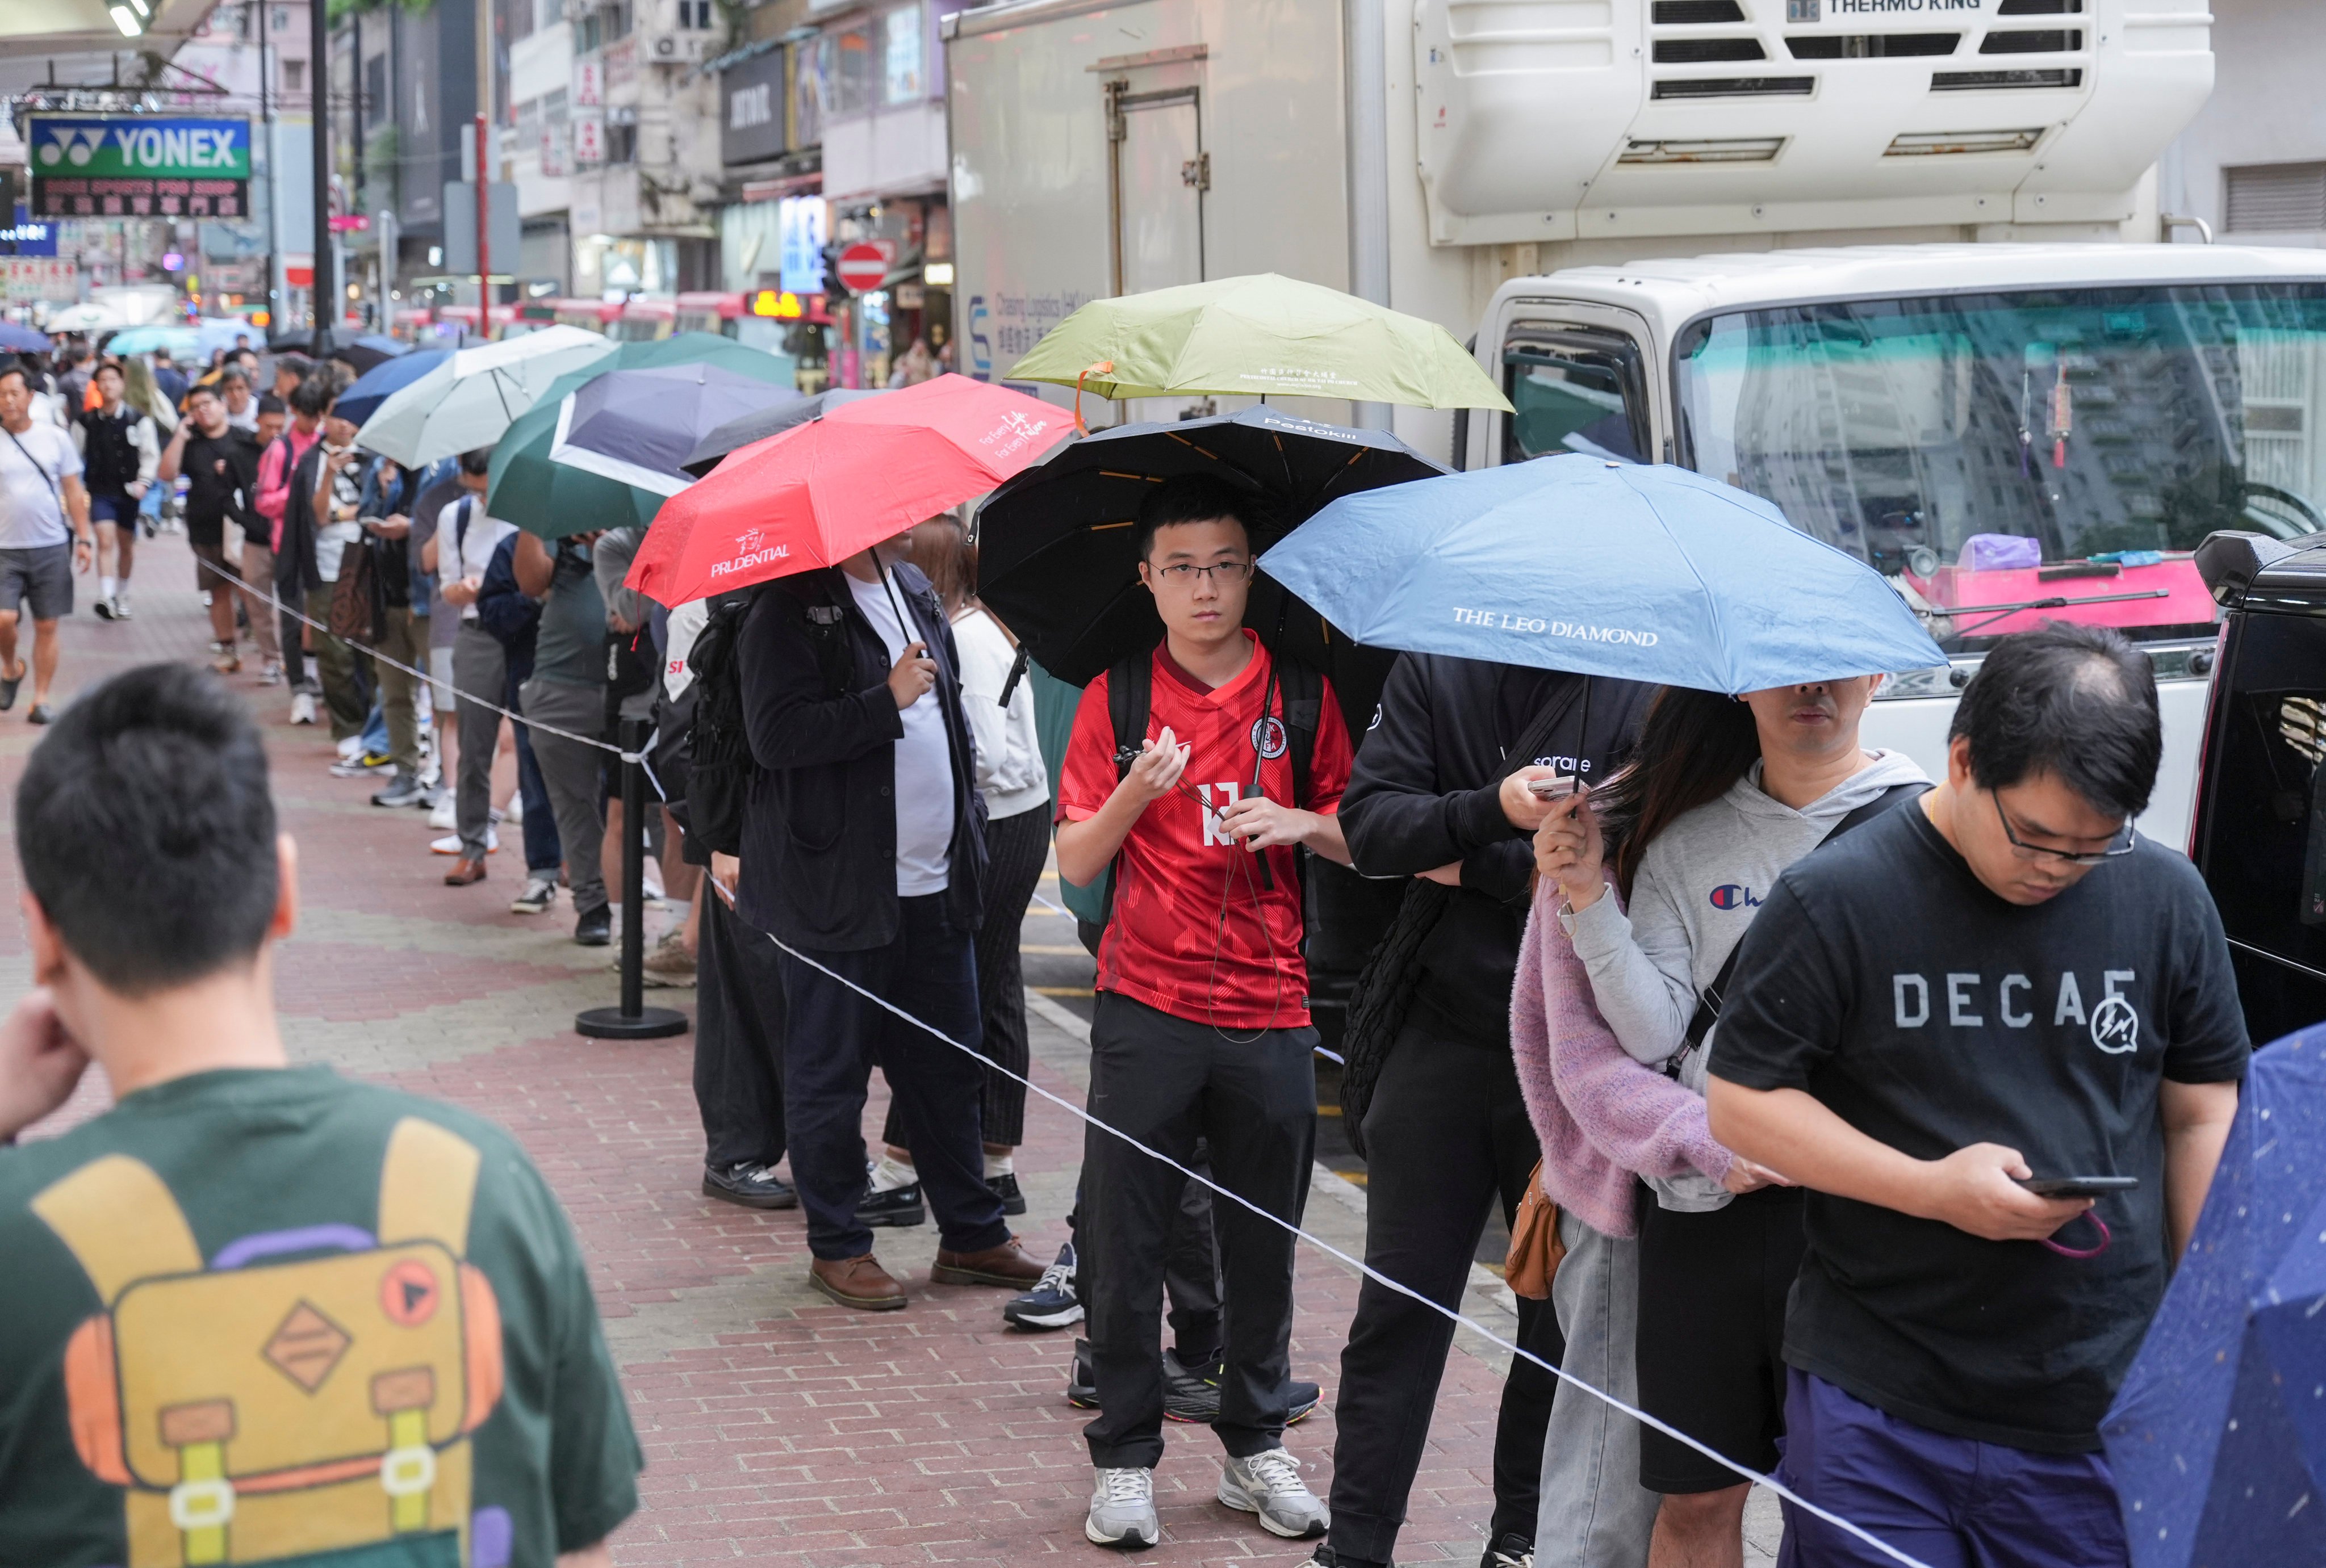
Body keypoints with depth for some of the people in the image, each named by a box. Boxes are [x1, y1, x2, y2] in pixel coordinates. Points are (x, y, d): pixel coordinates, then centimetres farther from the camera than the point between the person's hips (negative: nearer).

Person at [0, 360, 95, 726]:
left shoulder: (56, 437, 4)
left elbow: (74, 491, 8)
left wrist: (84, 538, 1)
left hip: (52, 547, 1)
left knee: (47, 626, 2)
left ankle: (40, 699, 11)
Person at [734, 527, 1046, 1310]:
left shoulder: (914, 591, 14)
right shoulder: (790, 608, -12)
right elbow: (776, 734, -22)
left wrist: (965, 824, 21)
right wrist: (888, 701, -22)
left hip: (934, 884, 7)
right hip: (838, 889, -7)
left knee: (949, 1065, 13)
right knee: (831, 1075, 3)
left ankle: (972, 1235, 23)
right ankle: (837, 1247, 14)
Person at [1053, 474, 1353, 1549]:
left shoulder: (1301, 696, 5)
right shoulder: (1117, 696, 3)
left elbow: (1362, 839, 9)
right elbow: (1075, 862, 0)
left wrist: (1305, 824, -12)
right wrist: (1135, 792, -17)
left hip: (1269, 1011, 1)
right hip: (1147, 1006, -1)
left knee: (1265, 1241, 8)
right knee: (1125, 1240, 0)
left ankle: (1256, 1445, 23)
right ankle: (1125, 1457, 13)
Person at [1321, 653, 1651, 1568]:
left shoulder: (1639, 700, -5)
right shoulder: (1432, 673, 3)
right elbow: (1369, 827, -8)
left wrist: (1468, 866, -13)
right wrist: (1492, 812, -23)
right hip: (1441, 1035, 1)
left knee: (1564, 1307, 10)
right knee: (1398, 1310, 5)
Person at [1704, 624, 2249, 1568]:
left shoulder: (2166, 898, 4)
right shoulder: (1834, 902, -6)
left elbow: (2201, 1116, 11)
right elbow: (1741, 1104, -4)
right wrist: (1931, 1188, -15)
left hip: (2105, 1416, 2)